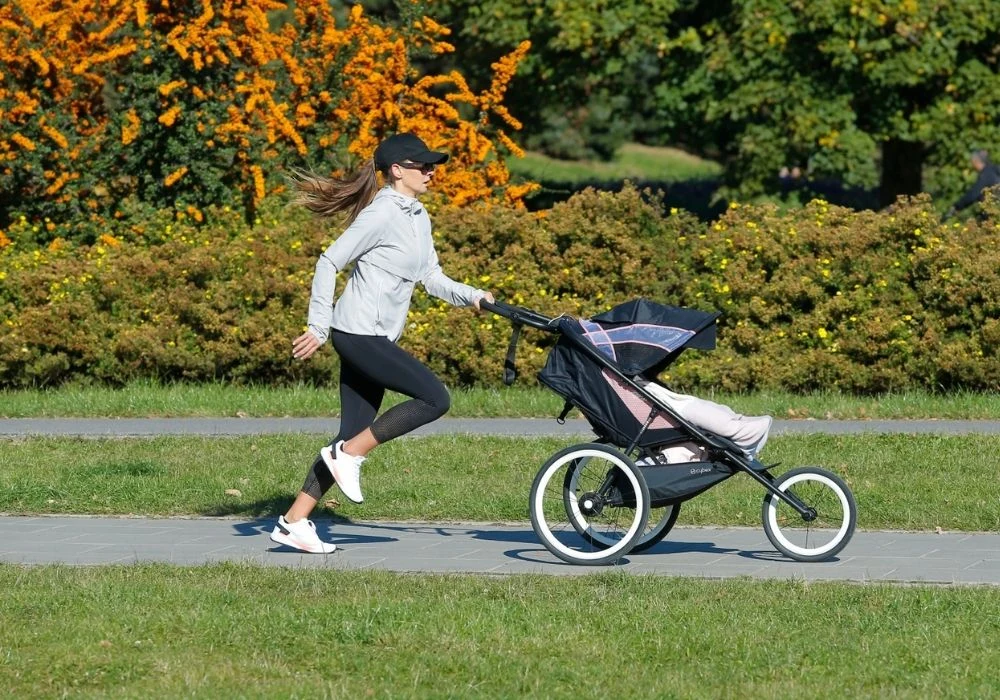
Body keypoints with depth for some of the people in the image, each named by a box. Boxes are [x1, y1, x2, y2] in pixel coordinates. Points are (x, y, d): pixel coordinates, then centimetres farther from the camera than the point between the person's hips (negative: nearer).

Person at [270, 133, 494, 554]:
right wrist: (317, 328, -14)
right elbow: (329, 263, -12)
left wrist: (472, 296, -2)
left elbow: (432, 279, 16)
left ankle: (294, 522, 9)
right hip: (359, 333, -9)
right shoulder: (381, 215, -13)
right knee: (434, 398, -16)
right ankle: (349, 455, -8)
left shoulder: (418, 218, 15)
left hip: (376, 339, 9)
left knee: (353, 436, 7)